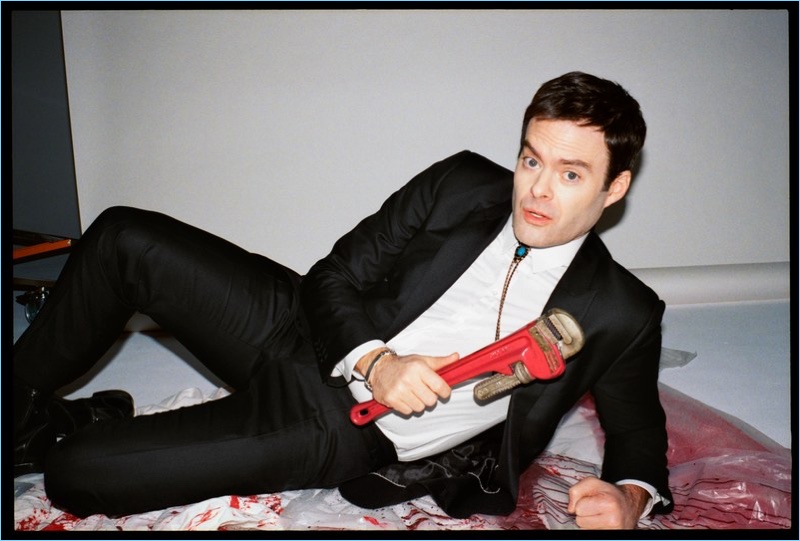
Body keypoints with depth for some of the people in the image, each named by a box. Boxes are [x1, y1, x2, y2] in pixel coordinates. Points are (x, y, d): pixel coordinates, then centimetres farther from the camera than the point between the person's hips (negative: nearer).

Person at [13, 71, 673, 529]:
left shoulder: (620, 315, -7)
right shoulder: (463, 182, -2)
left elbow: (638, 426, 8)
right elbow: (334, 278, 0)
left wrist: (629, 496, -15)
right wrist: (374, 361, -19)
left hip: (345, 431, -3)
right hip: (303, 331, 4)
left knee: (75, 474, -16)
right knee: (124, 236, -9)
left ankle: (61, 441, 24)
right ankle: (22, 409, 16)